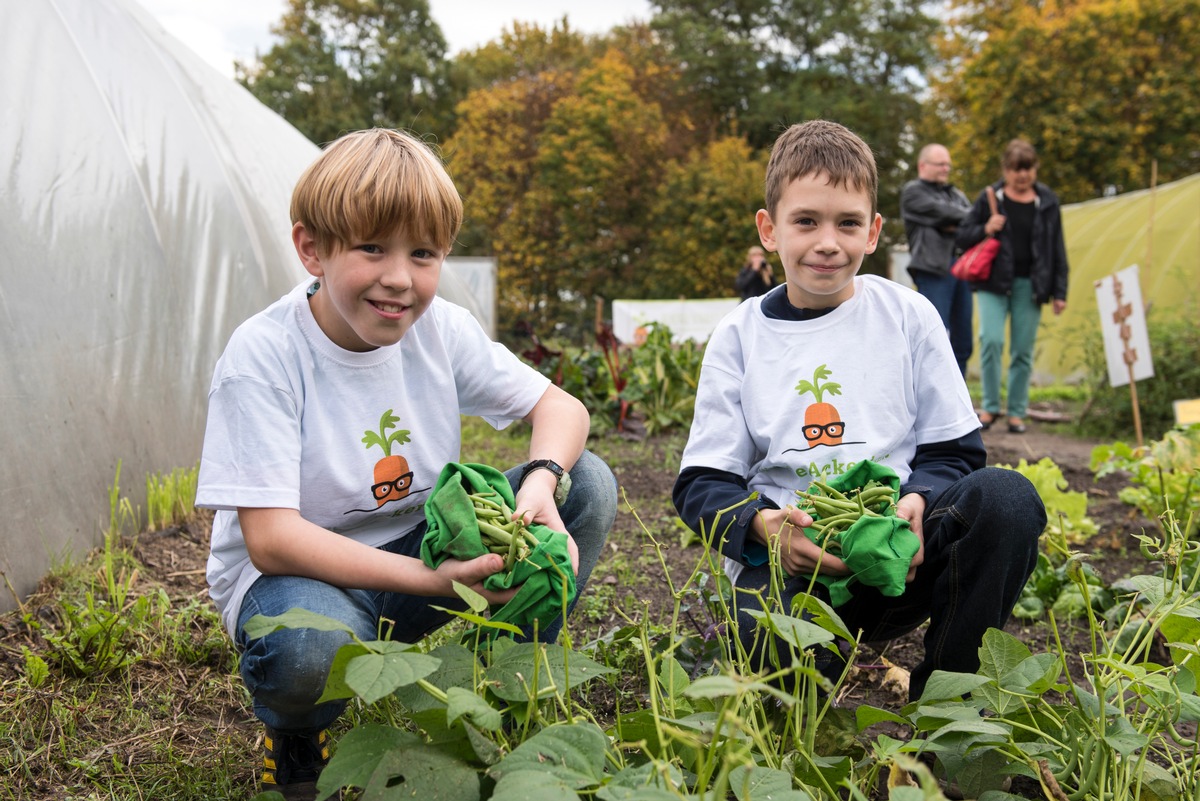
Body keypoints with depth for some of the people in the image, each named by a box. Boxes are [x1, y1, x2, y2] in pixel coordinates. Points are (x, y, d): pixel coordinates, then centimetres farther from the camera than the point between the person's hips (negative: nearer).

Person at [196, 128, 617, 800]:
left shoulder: (441, 329, -8)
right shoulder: (263, 355, -22)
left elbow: (561, 407, -2)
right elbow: (270, 539, -27)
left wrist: (541, 481, -27)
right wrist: (431, 578, -37)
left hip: (421, 550, 5)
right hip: (298, 572, -4)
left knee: (589, 482, -11)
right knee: (309, 649, -41)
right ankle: (296, 737, 0)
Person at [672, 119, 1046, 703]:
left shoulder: (908, 316, 8)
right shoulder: (738, 337, 6)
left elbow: (955, 451, 9)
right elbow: (702, 483, 3)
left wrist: (916, 503, -15)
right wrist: (762, 523, -19)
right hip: (786, 551, -2)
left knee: (1008, 497, -27)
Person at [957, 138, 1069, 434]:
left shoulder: (1047, 203, 7)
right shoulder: (989, 199, 3)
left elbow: (1057, 250, 10)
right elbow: (962, 236, 7)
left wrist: (1059, 292, 5)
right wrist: (984, 230, -14)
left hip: (1029, 285, 1)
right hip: (993, 282, -1)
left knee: (1023, 351, 3)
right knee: (991, 340, -14)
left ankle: (1017, 411, 14)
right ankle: (990, 406, 1)